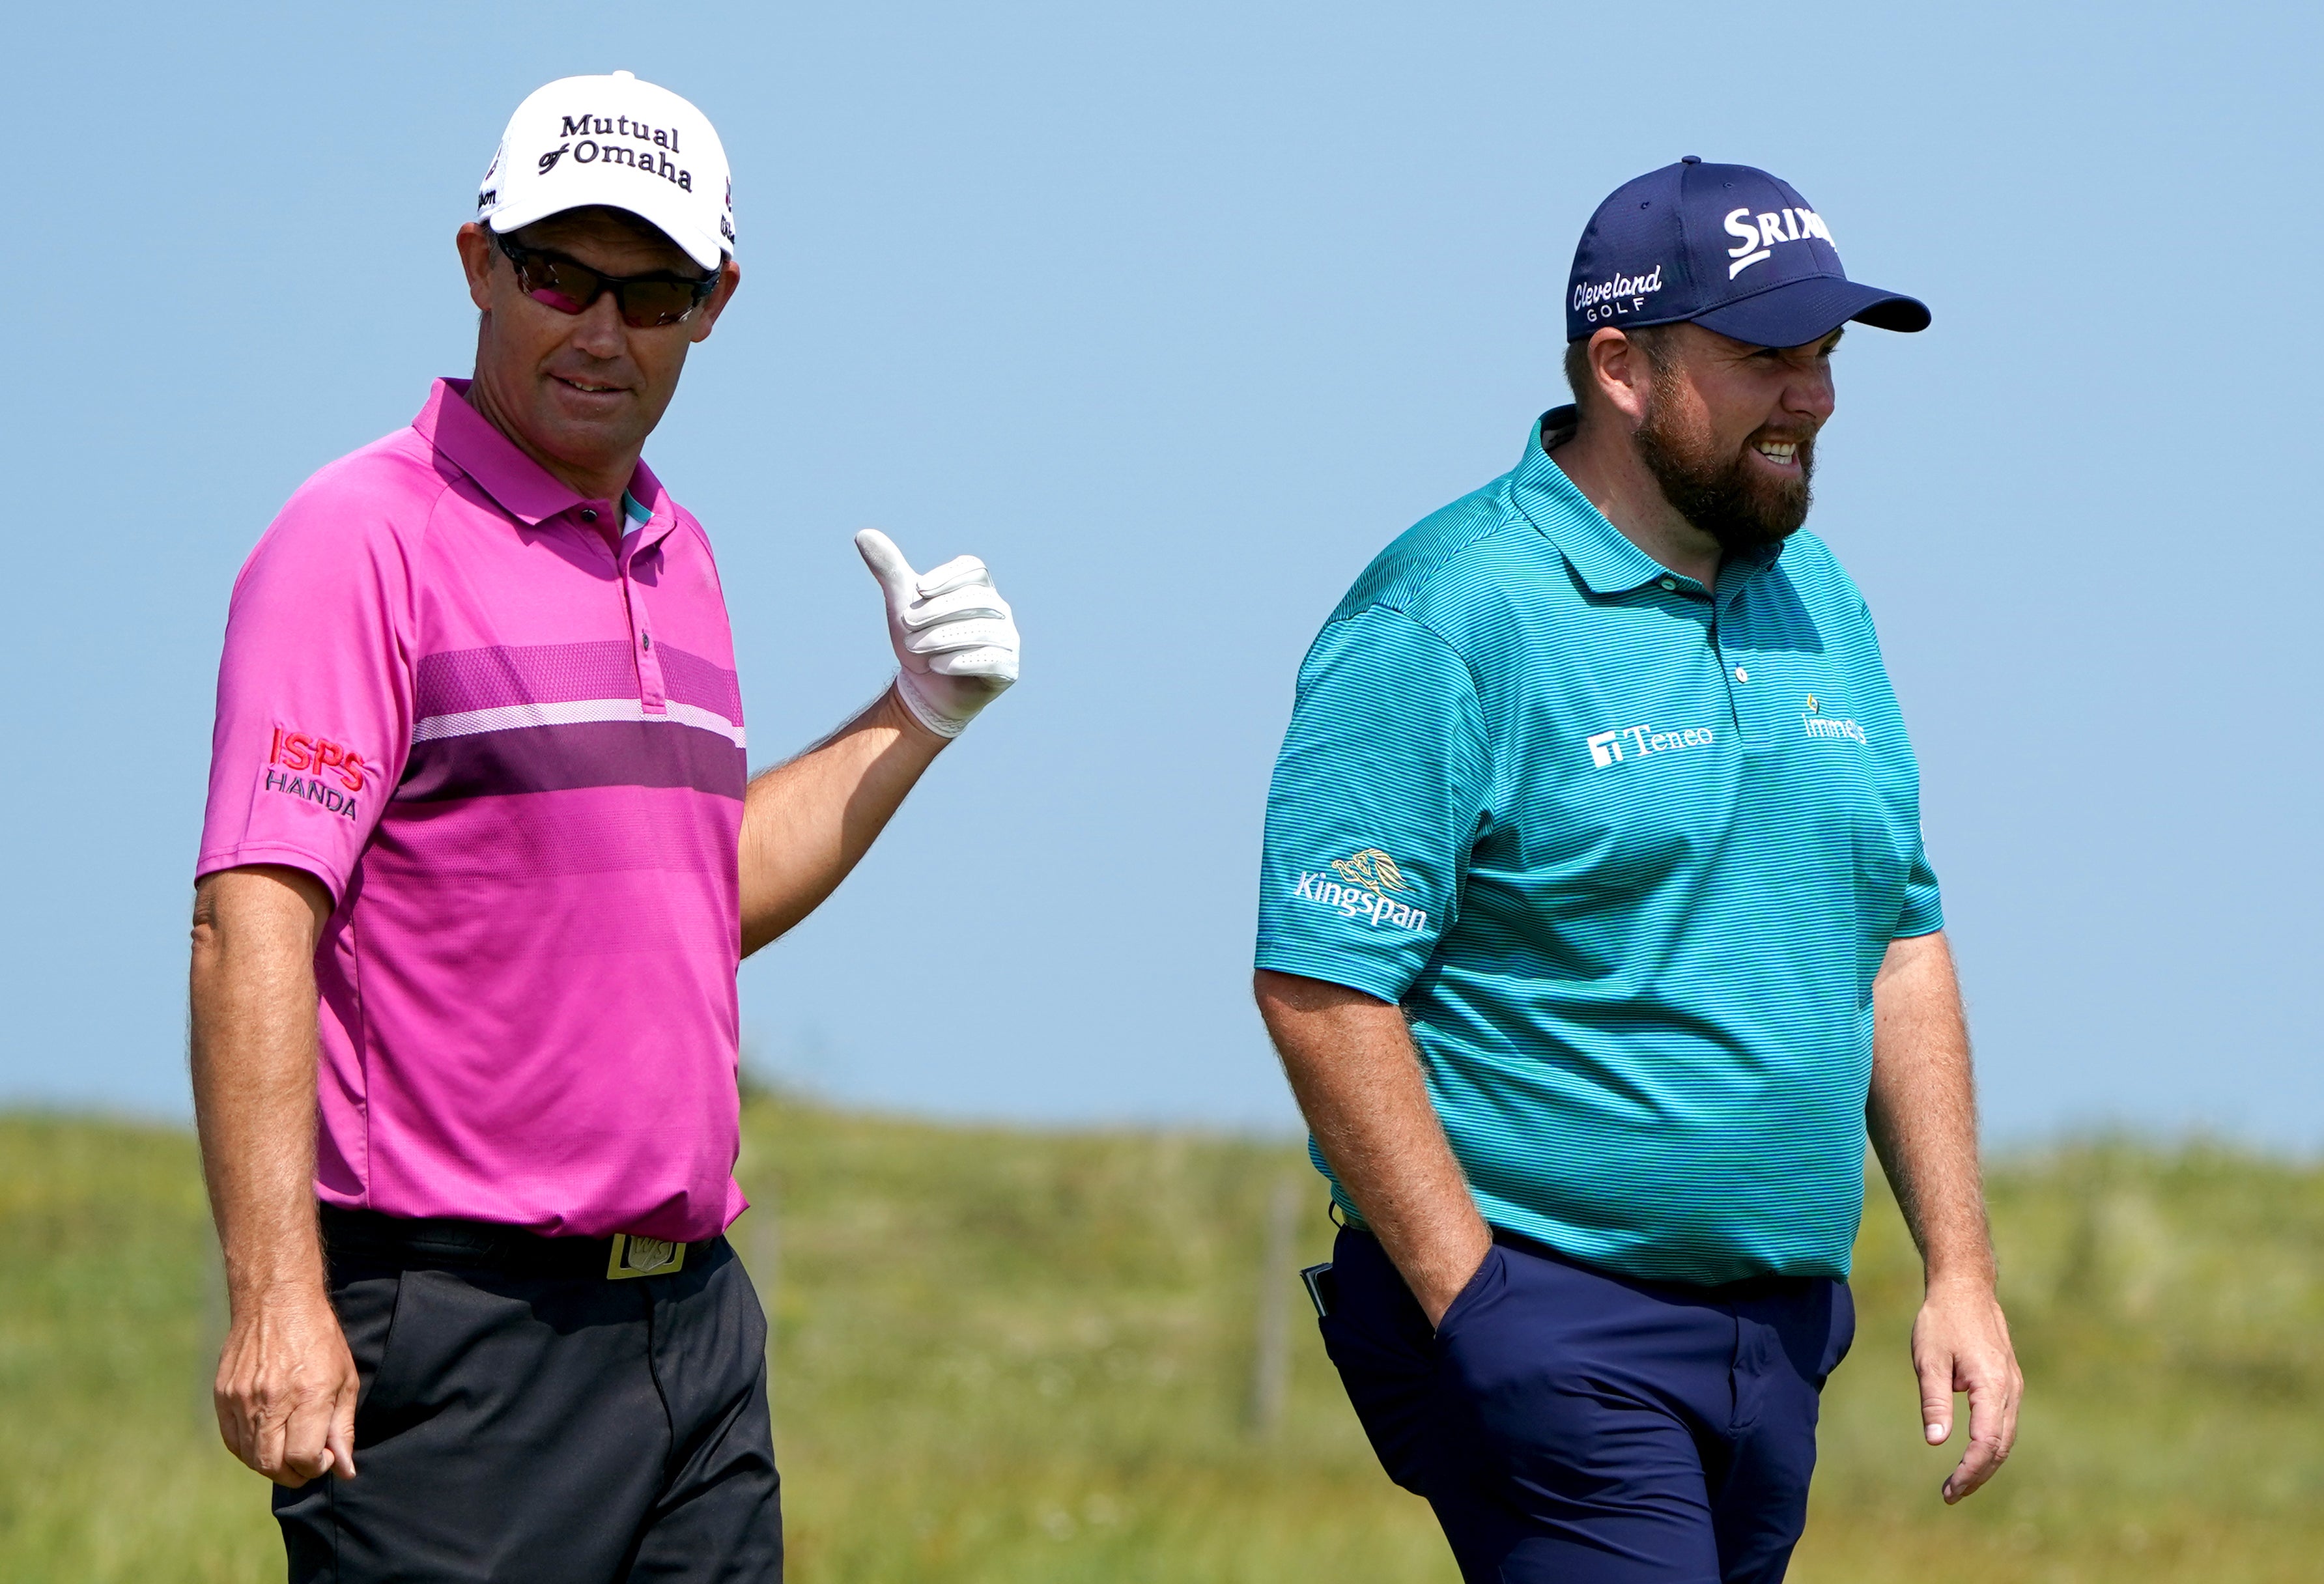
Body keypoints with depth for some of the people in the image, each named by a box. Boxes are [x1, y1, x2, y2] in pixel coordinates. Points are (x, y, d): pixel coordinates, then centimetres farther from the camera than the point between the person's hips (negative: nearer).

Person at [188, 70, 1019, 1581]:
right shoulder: (368, 539, -8)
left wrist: (912, 721, 17)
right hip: (451, 1328, -8)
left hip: (695, 1324, 8)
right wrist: (276, 1294, -25)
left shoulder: (676, 556, 17)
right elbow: (253, 923, -17)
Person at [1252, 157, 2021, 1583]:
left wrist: (1960, 1270, 12)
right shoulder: (1446, 619, -11)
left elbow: (1901, 944, 20)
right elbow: (1320, 987, -15)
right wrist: (1473, 1310, -17)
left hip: (1778, 1327, 8)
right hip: (1543, 1315, -8)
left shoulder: (1817, 602, 14)